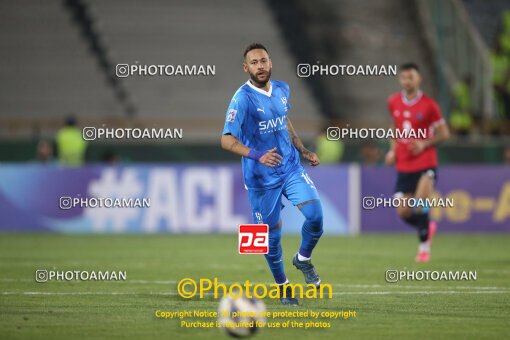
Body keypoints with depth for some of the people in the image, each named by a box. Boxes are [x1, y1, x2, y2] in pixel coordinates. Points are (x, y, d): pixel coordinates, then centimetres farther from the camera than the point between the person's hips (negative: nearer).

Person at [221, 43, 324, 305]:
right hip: (261, 178, -4)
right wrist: (256, 155, -39)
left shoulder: (282, 89, 3)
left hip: (291, 167, 4)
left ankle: (303, 259, 15)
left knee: (315, 215, -13)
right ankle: (282, 285, 25)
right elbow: (227, 140, -25)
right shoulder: (242, 99, -17)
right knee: (272, 232, 4)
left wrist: (303, 151, 19)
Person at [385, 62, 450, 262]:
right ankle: (427, 228, 31)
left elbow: (444, 133, -2)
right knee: (403, 212, -1)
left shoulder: (428, 105, -7)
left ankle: (424, 246, -6)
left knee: (420, 203, -23)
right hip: (403, 166, 4)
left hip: (425, 164, -4)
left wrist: (425, 144, -17)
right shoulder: (393, 103, 5)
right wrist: (393, 150, 8)